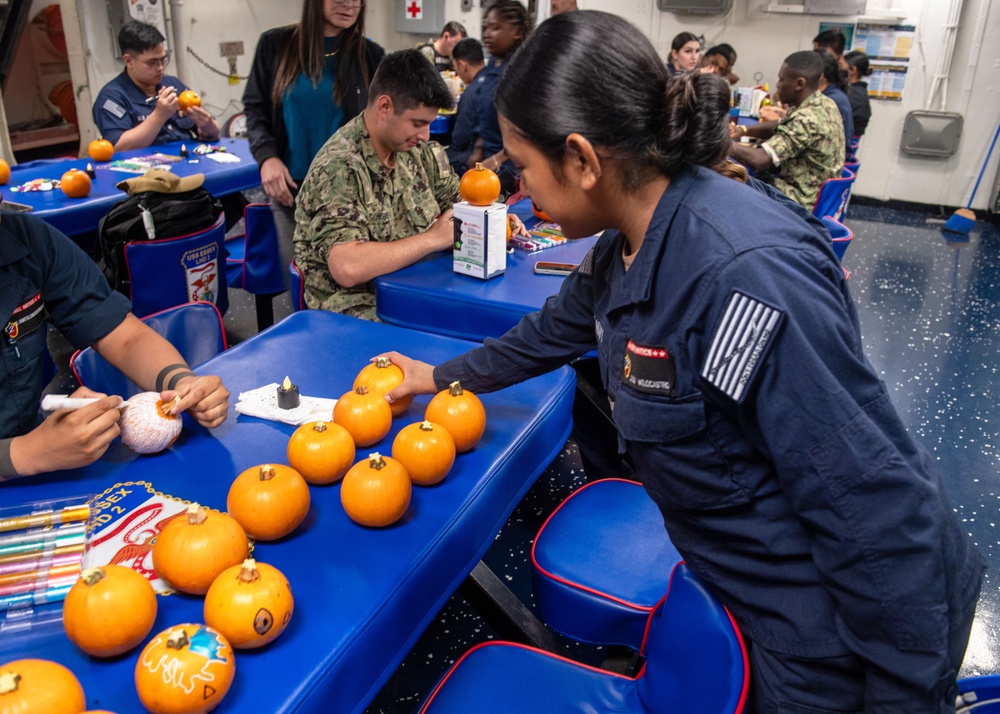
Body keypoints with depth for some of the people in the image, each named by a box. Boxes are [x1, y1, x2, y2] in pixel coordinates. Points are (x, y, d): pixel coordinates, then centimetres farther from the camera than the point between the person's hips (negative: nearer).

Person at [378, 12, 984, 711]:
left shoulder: (747, 275, -34)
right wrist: (438, 376, 25)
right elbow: (551, 332, 15)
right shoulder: (625, 247, -5)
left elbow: (878, 516, -30)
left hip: (846, 635, -7)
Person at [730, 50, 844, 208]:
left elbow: (758, 159, -33)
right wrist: (743, 130, 0)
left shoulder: (807, 120, -27)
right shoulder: (824, 104, 2)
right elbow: (781, 129, 15)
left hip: (800, 201, -9)